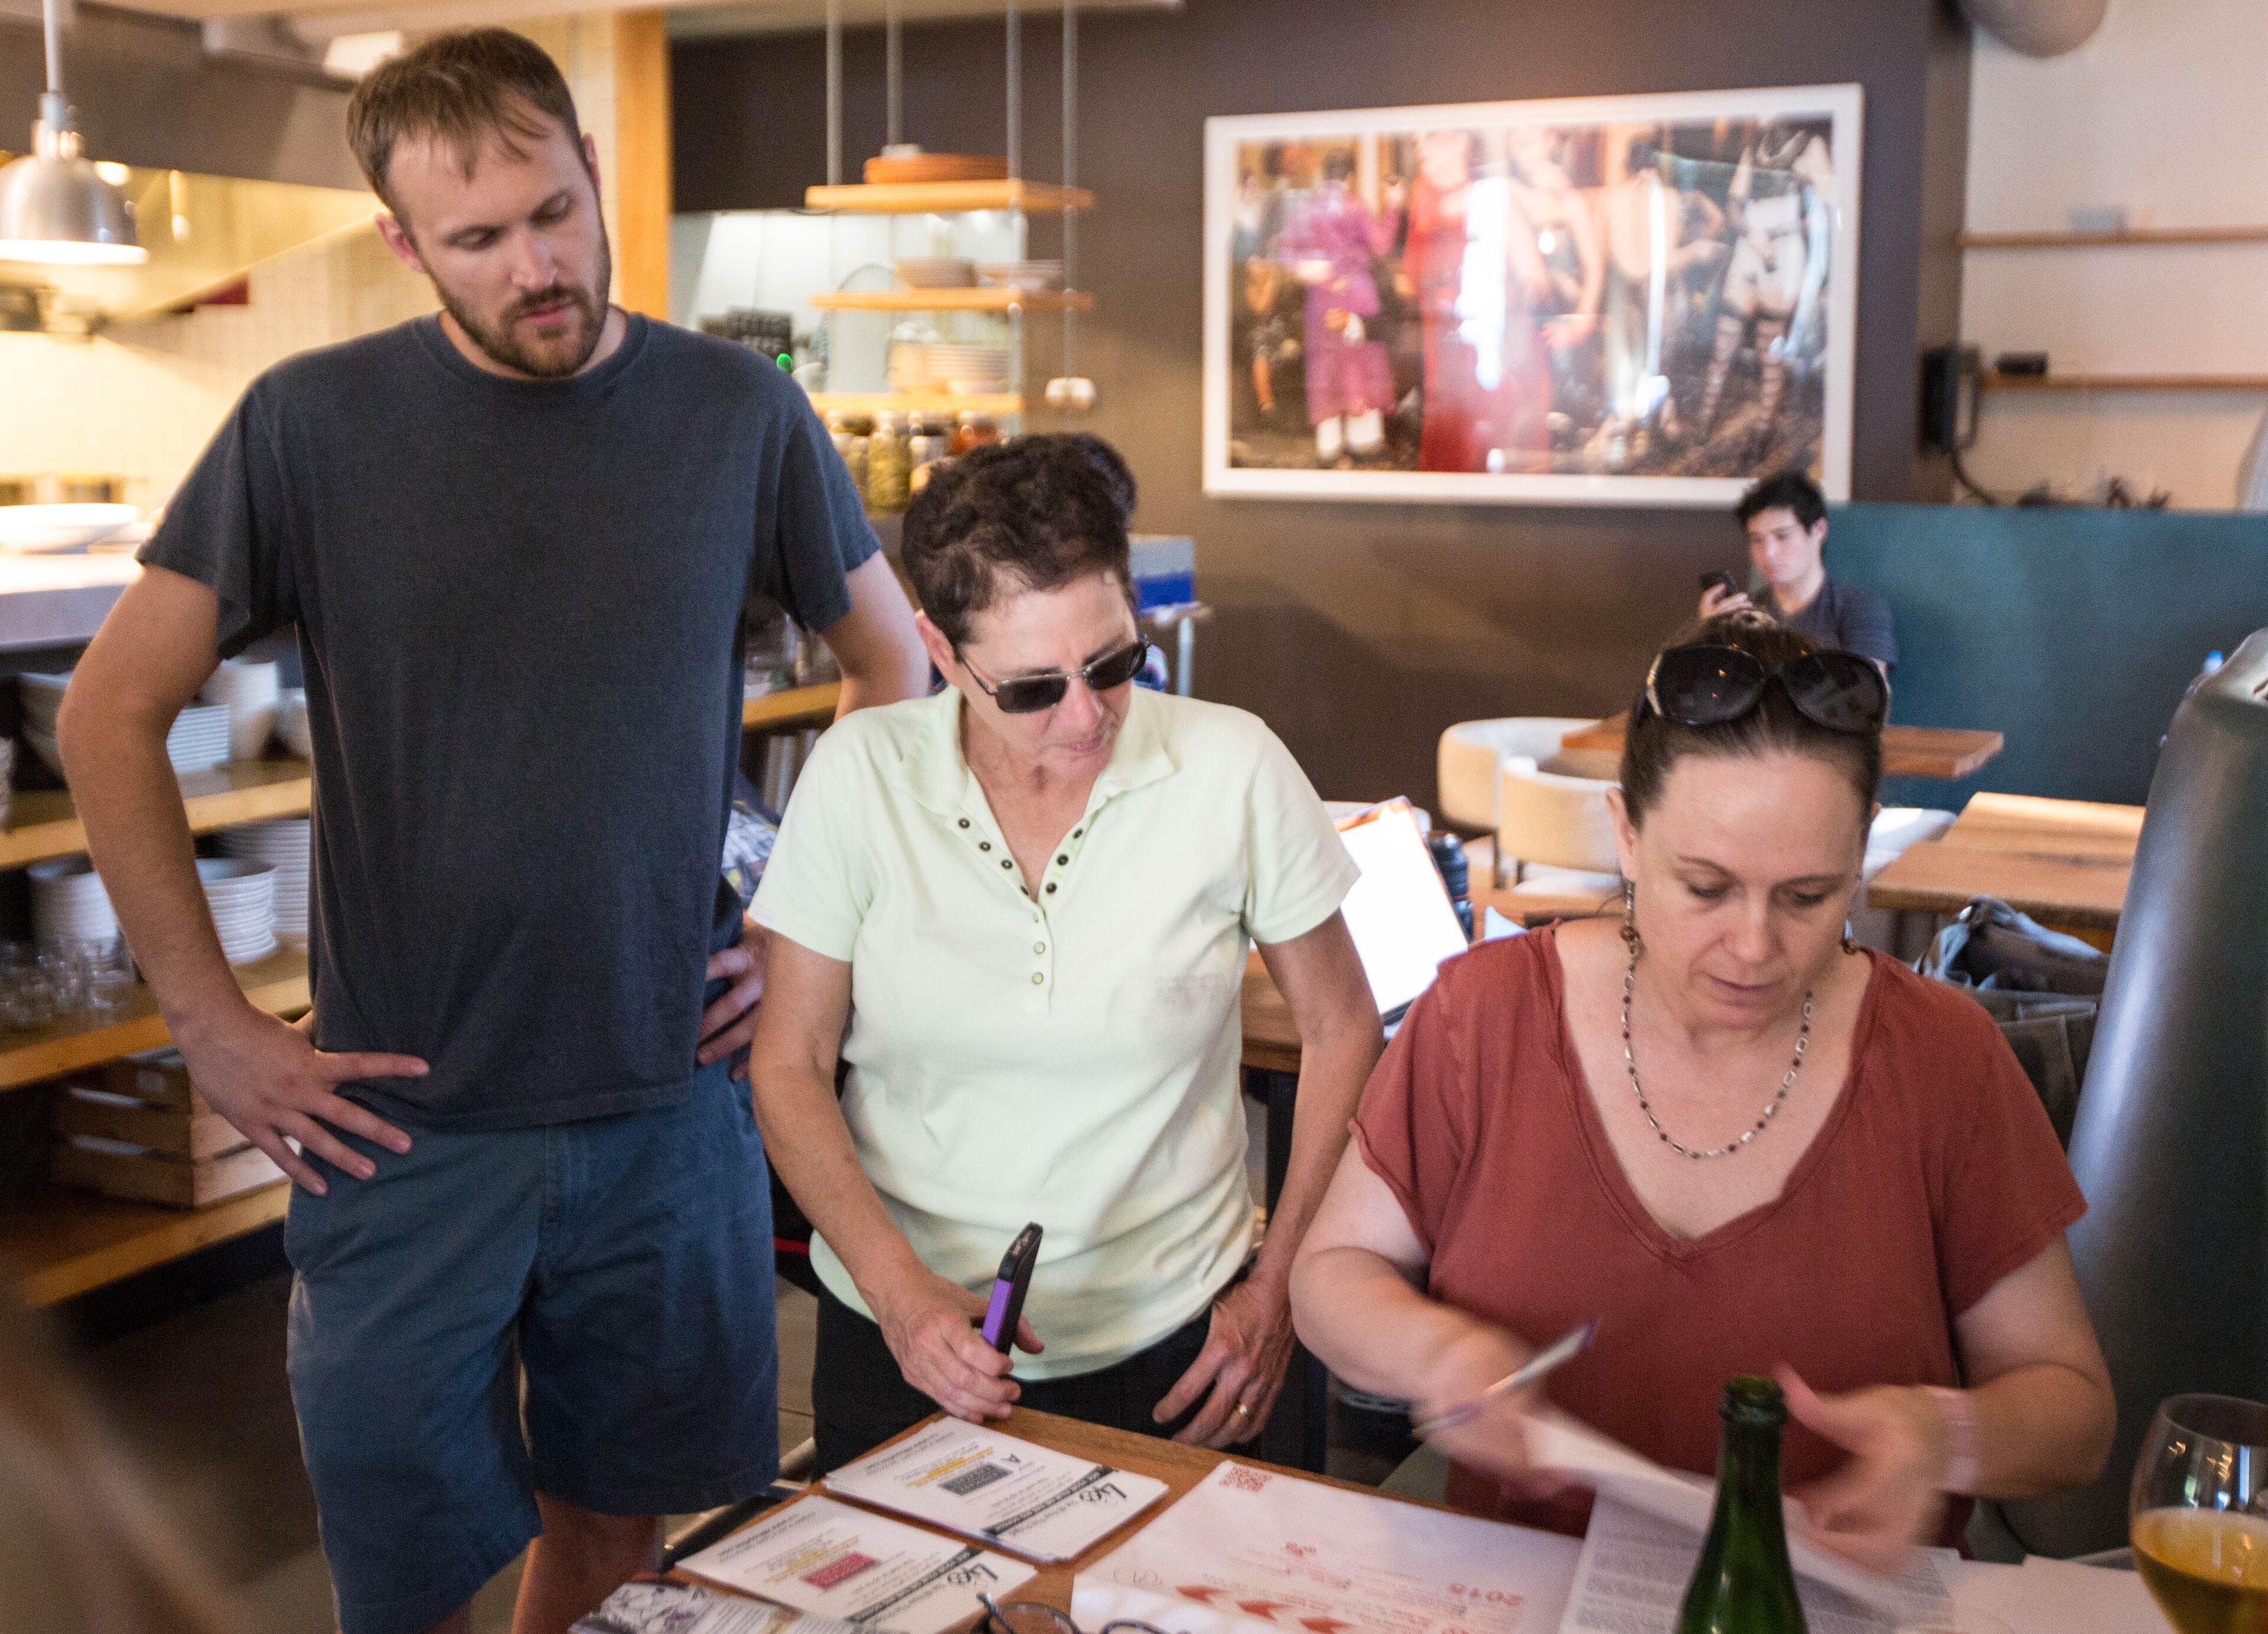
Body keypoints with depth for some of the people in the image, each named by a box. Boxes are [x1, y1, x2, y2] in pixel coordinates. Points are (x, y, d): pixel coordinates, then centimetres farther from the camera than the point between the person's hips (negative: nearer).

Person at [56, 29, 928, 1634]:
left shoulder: (739, 413, -1)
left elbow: (896, 664, 11)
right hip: (405, 1114, -1)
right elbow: (112, 713, -1)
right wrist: (216, 1027, -4)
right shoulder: (315, 423, -5)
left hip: (670, 1096, 2)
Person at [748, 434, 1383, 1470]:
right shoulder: (861, 773, -10)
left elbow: (1340, 1029, 1)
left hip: (1169, 1347, 0)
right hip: (904, 1342, 1)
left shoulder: (1234, 769, -11)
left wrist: (1278, 1291, -2)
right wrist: (897, 1287, -15)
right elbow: (789, 1066, -3)